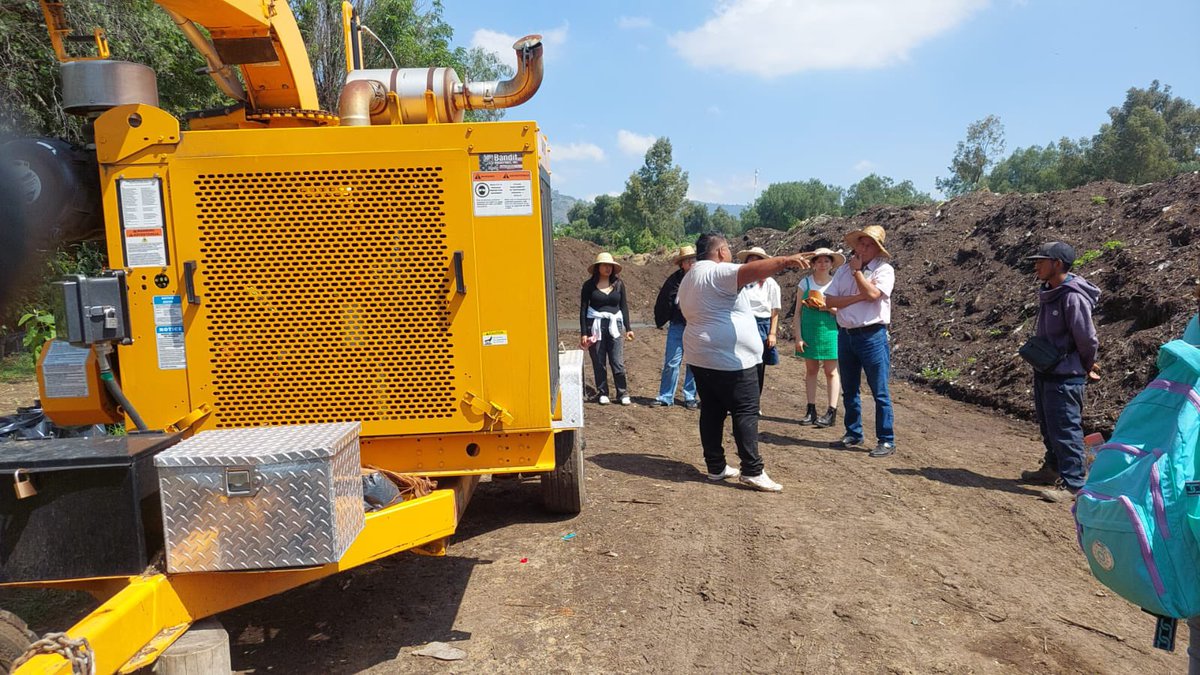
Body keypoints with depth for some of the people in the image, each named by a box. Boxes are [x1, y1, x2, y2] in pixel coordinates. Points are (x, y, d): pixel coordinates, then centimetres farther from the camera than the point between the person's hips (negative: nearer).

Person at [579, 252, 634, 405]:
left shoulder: (618, 284, 6)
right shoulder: (589, 285, 0)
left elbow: (624, 306, 11)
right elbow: (583, 309, 2)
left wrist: (628, 328, 5)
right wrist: (583, 333, -3)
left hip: (614, 326, 1)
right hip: (595, 326, -1)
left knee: (618, 362, -3)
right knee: (598, 363, 4)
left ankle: (623, 394, 7)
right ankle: (603, 393, 15)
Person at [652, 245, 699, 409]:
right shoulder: (674, 280, 0)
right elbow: (663, 302, 7)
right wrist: (660, 321, 9)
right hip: (677, 326, 1)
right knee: (671, 363, 3)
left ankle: (690, 397, 20)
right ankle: (665, 397, 13)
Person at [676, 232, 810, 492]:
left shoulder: (689, 278, 17)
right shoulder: (716, 273, -14)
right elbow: (749, 271, -32)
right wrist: (784, 261, -46)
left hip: (701, 357, 10)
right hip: (730, 359, -9)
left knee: (711, 411, 10)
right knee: (746, 413, -5)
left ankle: (715, 466, 14)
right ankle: (752, 471, -5)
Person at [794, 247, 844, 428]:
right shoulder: (805, 282, 3)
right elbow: (798, 312, 3)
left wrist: (829, 307, -16)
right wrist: (798, 336, -4)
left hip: (829, 331, -1)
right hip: (809, 331, 1)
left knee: (831, 371, -1)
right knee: (810, 370, 7)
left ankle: (831, 412, 1)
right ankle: (811, 411, 12)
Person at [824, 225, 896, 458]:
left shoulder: (884, 269, -3)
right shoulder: (843, 270, 10)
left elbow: (872, 293, -21)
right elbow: (829, 301, -1)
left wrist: (857, 270, -9)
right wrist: (859, 297, -12)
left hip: (872, 336, -5)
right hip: (845, 334, 6)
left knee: (880, 392, -2)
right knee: (849, 390, 14)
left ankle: (886, 440, 5)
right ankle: (853, 434, 26)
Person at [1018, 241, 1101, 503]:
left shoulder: (1073, 297, -21)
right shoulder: (1048, 293, 7)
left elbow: (1087, 339, -17)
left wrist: (1087, 367, -1)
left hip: (1065, 376, -10)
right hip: (1044, 372, 10)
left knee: (1065, 429, -4)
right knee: (1048, 425, 21)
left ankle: (1073, 483, 3)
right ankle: (1053, 468, 36)